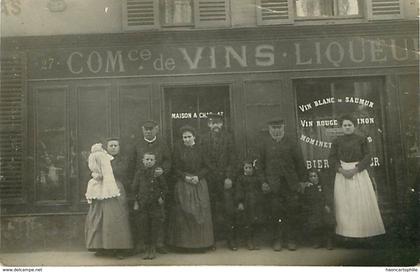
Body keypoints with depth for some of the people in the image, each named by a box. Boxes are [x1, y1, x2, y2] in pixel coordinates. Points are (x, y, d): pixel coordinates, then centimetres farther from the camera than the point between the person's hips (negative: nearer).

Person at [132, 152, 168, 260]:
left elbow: (164, 188, 4)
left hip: (156, 204, -1)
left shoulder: (158, 173, -2)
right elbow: (135, 189, 7)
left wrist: (162, 197, -8)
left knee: (155, 228, 4)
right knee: (145, 228, 7)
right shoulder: (139, 173, 3)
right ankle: (147, 250, 21)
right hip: (143, 205, 2)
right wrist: (136, 202, 3)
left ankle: (153, 250, 18)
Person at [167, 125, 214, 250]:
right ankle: (184, 242, 9)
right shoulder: (178, 149, 3)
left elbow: (205, 167, 4)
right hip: (183, 184, -1)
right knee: (183, 213, -1)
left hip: (199, 184, 1)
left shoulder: (200, 148, 5)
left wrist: (198, 176, -11)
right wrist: (185, 177, -13)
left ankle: (201, 241, 12)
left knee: (200, 211, 1)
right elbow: (175, 169, 1)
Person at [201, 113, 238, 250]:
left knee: (229, 210, -1)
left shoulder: (228, 137, 5)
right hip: (210, 179, 0)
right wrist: (214, 172, -5)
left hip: (226, 178, 0)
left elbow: (232, 159, 2)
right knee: (212, 210, 2)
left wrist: (229, 177, -6)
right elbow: (204, 159, 2)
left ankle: (231, 238, 10)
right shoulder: (204, 139, 5)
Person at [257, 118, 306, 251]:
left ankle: (291, 240, 17)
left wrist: (301, 180, 6)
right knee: (275, 213, 2)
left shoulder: (291, 143, 10)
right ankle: (277, 240, 17)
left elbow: (299, 162, 11)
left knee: (292, 212, 2)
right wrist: (263, 181, -5)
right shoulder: (263, 142, 4)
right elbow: (259, 163, 2)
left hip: (290, 184, 2)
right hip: (272, 184, -1)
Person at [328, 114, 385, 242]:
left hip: (359, 173, -1)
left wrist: (354, 170, -15)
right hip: (342, 174, 1)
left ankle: (365, 229, 9)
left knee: (362, 201, -3)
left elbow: (367, 157, -3)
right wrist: (342, 170, -14)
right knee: (344, 202, 1)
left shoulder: (361, 139, 2)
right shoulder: (337, 141, 6)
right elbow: (331, 158, 2)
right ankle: (346, 231, 8)